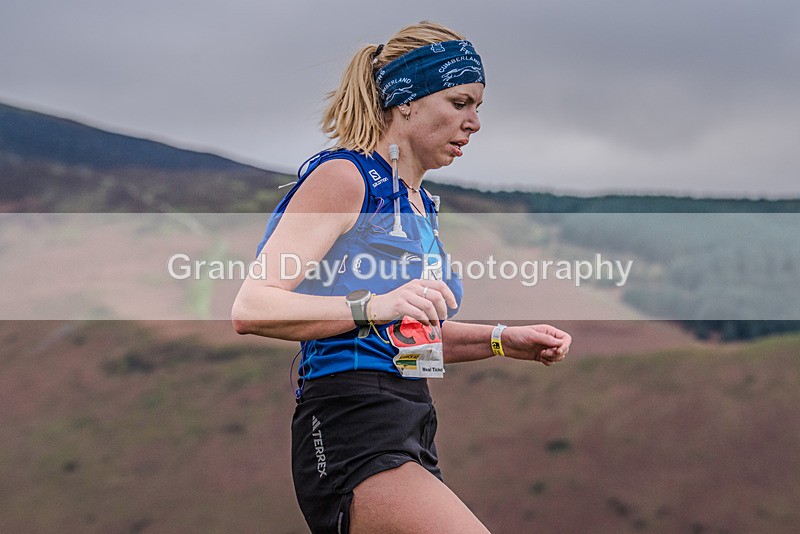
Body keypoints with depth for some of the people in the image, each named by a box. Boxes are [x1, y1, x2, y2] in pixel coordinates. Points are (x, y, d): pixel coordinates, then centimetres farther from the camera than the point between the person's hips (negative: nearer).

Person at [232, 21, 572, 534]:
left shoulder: (421, 203, 20)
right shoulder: (344, 176, -7)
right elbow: (251, 309, -17)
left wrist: (502, 340, 16)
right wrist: (373, 305, -30)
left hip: (409, 438, 10)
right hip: (350, 432, -10)